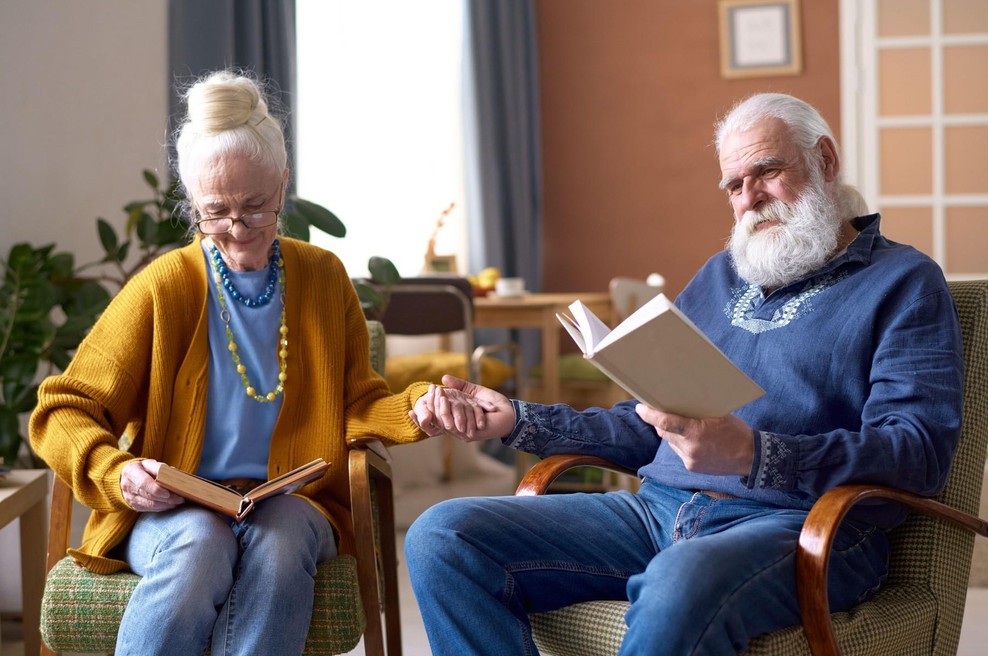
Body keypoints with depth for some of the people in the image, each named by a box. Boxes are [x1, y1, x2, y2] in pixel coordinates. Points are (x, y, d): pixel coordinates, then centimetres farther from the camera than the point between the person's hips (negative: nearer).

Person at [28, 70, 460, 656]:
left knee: (280, 537, -34)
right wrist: (116, 473, -20)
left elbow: (358, 405, 11)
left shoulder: (324, 278, 9)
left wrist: (417, 409, -11)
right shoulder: (165, 287, -1)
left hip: (291, 504, 2)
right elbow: (61, 411, 0)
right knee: (199, 545, -37)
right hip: (172, 511, -1)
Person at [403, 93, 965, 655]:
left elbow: (920, 453, -10)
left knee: (683, 583, -43)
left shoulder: (903, 281, 6)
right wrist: (519, 421, 12)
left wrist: (751, 454, -24)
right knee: (442, 536, -12)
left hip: (799, 521, -6)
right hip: (661, 509, 7)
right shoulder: (719, 277, 26)